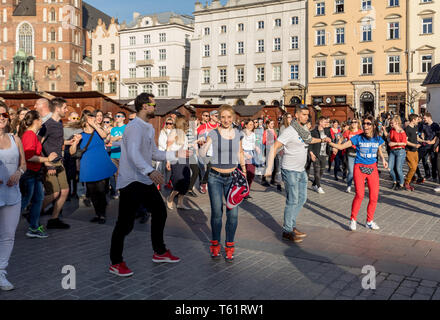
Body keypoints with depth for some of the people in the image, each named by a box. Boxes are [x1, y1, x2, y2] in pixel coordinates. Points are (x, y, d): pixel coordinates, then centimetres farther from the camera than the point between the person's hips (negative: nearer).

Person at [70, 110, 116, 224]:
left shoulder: (98, 131, 7)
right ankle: (97, 214, 24)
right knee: (92, 193, 8)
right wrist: (75, 142, -15)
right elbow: (72, 152, 2)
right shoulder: (80, 135, 6)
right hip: (89, 170, 1)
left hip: (102, 168, -1)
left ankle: (102, 215, 7)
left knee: (101, 192, -4)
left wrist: (94, 125, -15)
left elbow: (104, 135, -17)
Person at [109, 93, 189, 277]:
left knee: (160, 212, 18)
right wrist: (150, 171, -45)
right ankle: (116, 263, 8)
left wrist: (176, 154, 13)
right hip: (131, 182, -10)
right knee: (125, 223, -5)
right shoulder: (134, 127, -16)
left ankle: (160, 252, 32)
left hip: (145, 181, 10)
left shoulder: (148, 128, 16)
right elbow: (133, 153, -32)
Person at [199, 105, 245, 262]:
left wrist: (244, 170, 17)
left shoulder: (237, 133, 7)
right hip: (215, 178, -2)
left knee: (233, 213, -5)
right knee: (216, 212, -2)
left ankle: (229, 246, 10)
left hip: (232, 178, 2)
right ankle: (215, 244, 18)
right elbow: (202, 153, -15)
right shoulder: (213, 134, -4)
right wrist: (204, 147, -36)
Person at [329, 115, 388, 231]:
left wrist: (383, 159, 2)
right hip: (359, 167, -3)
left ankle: (370, 221, 20)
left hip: (372, 168, 3)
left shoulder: (378, 139, 1)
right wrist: (330, 143, -22)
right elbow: (341, 146, -6)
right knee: (359, 194, -16)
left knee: (374, 196, 2)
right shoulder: (358, 138, -7)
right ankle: (353, 220, 1)